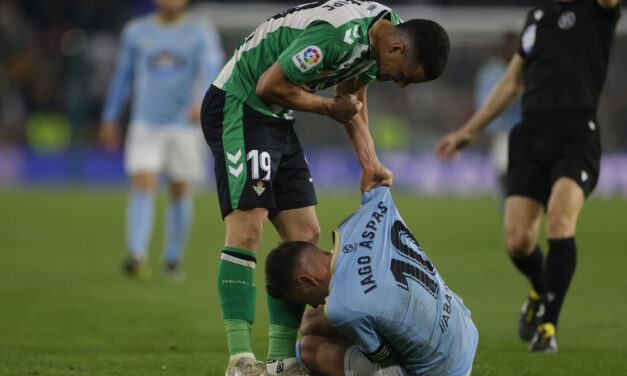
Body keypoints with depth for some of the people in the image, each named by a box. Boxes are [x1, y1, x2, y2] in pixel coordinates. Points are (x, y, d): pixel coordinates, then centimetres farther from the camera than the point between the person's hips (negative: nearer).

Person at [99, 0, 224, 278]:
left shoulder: (202, 36, 0)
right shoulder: (136, 33, 7)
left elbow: (211, 73, -16)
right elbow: (123, 75, 16)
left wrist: (203, 101, -36)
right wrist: (110, 119, 18)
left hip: (184, 127, 0)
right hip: (145, 127, 0)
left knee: (179, 193, 8)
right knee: (142, 188, -15)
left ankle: (173, 260, 23)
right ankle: (137, 257, -25)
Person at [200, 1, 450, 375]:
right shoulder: (338, 34, -30)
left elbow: (354, 100, 16)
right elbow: (270, 85, -22)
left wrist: (370, 164, 6)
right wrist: (330, 106, -10)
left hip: (278, 120, 10)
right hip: (239, 105, -10)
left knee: (305, 236, 3)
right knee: (247, 227, -19)